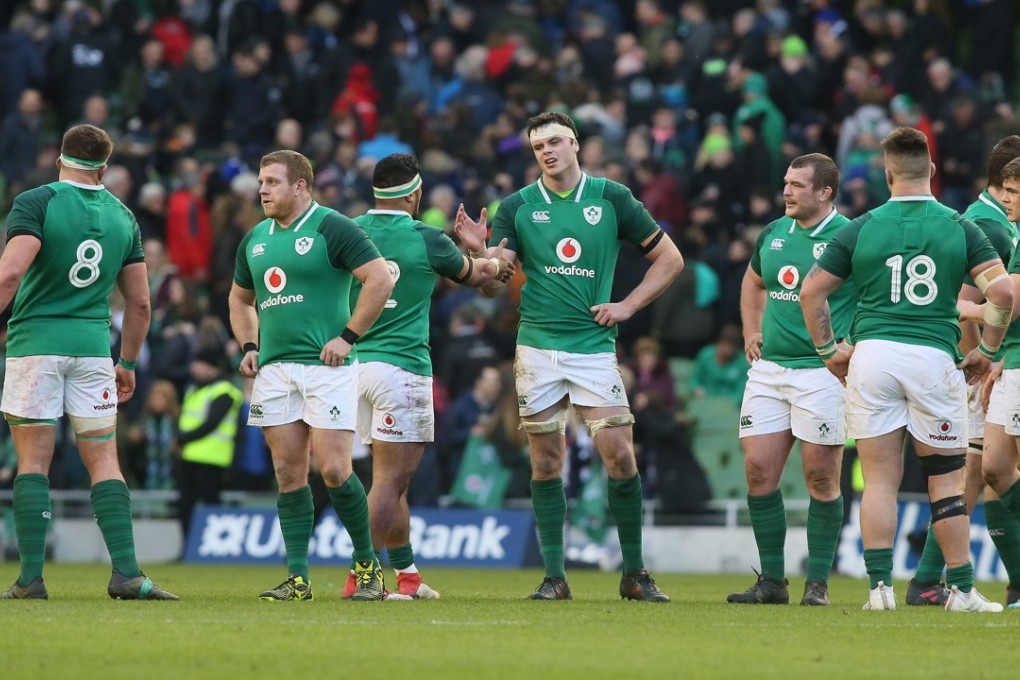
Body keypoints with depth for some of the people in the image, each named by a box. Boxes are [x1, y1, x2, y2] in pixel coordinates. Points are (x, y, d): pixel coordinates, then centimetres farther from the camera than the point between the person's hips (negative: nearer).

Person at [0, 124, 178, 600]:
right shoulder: (122, 216, 9)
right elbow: (139, 301, 12)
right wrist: (128, 364, 21)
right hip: (93, 345, 3)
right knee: (103, 459, 6)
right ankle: (126, 573, -3)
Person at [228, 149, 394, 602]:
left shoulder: (332, 229, -6)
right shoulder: (255, 239, 15)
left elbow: (381, 280, -11)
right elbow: (240, 298, 29)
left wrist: (348, 337, -13)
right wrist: (248, 347, 12)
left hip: (326, 365, -6)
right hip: (275, 369, 6)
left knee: (334, 470, -10)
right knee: (289, 475, 3)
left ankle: (367, 563, 7)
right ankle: (297, 578, 5)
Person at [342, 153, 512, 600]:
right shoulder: (427, 240, -5)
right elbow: (473, 274, 13)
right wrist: (499, 264, 35)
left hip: (355, 362, 6)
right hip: (402, 364, -6)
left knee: (392, 477, 14)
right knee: (390, 479, -5)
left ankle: (408, 575, 18)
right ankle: (359, 576, -12)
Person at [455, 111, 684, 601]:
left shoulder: (612, 199, 3)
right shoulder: (517, 207, 5)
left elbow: (669, 258, 10)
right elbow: (493, 284, -1)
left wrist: (627, 306, 0)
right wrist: (478, 253, -21)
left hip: (594, 346, -1)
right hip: (537, 348, 1)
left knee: (619, 454, -8)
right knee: (546, 462, 2)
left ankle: (635, 574, 2)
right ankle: (554, 575, 8)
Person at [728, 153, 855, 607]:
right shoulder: (773, 234, 11)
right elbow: (754, 282, 30)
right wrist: (751, 333, 19)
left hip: (822, 371, -6)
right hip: (769, 367, 6)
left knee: (821, 479, -2)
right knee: (758, 472, 1)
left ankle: (818, 583, 5)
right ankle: (772, 580, 9)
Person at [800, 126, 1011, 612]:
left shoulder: (861, 229, 4)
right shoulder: (959, 228, 3)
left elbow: (811, 292, 6)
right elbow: (1001, 290, -5)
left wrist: (827, 350, 17)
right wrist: (987, 350, 7)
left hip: (872, 355, 1)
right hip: (935, 355, 0)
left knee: (880, 480, 5)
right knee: (947, 479, 7)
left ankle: (880, 586, -2)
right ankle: (962, 590, 7)